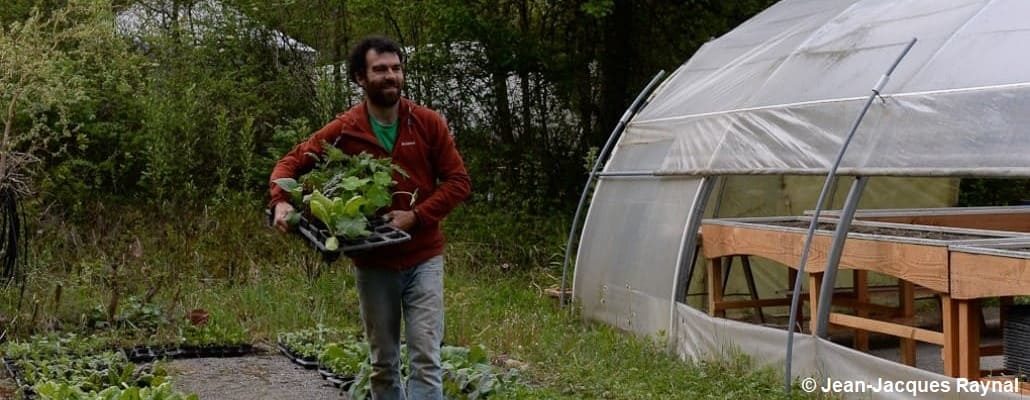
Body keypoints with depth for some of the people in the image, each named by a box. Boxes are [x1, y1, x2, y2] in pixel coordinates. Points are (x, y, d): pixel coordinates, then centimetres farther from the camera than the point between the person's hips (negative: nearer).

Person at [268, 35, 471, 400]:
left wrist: (416, 216, -15)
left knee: (426, 359, -7)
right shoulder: (343, 131, -4)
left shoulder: (428, 123, -3)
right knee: (383, 364, 11)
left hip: (423, 260, -1)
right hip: (372, 265, 1)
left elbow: (458, 181, -1)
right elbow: (291, 163, 5)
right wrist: (281, 202, -16)